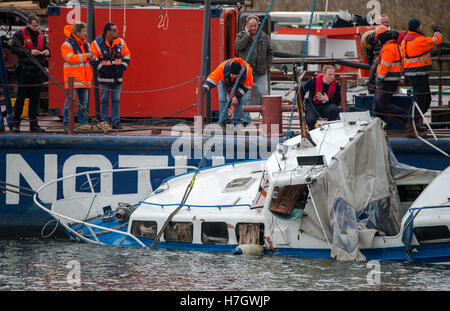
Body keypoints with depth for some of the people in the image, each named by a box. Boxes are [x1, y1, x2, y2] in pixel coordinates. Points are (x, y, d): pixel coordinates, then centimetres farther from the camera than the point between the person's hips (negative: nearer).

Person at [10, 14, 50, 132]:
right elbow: (14, 49, -10)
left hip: (38, 71, 5)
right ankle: (16, 123, 4)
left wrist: (46, 52, -7)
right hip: (24, 70, -5)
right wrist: (30, 52, -18)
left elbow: (46, 47, 18)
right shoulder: (20, 34, -3)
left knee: (35, 98, 7)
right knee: (21, 97, -2)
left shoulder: (41, 35, 12)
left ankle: (33, 124, 10)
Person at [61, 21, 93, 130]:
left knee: (84, 101, 9)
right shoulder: (67, 44, -7)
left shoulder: (86, 44, 16)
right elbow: (69, 58, -19)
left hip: (84, 79, 7)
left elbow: (88, 58, 26)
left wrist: (91, 57, 1)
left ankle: (83, 123, 14)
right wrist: (84, 56, -19)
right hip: (73, 78, -7)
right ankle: (67, 124, -3)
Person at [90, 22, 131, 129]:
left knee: (116, 100, 3)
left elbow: (127, 56, 14)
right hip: (104, 77, -3)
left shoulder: (121, 42, 5)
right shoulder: (97, 43, -6)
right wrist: (101, 69, -10)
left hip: (117, 77, 3)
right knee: (105, 100, 1)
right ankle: (104, 122, 7)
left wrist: (123, 67, 1)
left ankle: (115, 122, 6)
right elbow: (93, 58, -4)